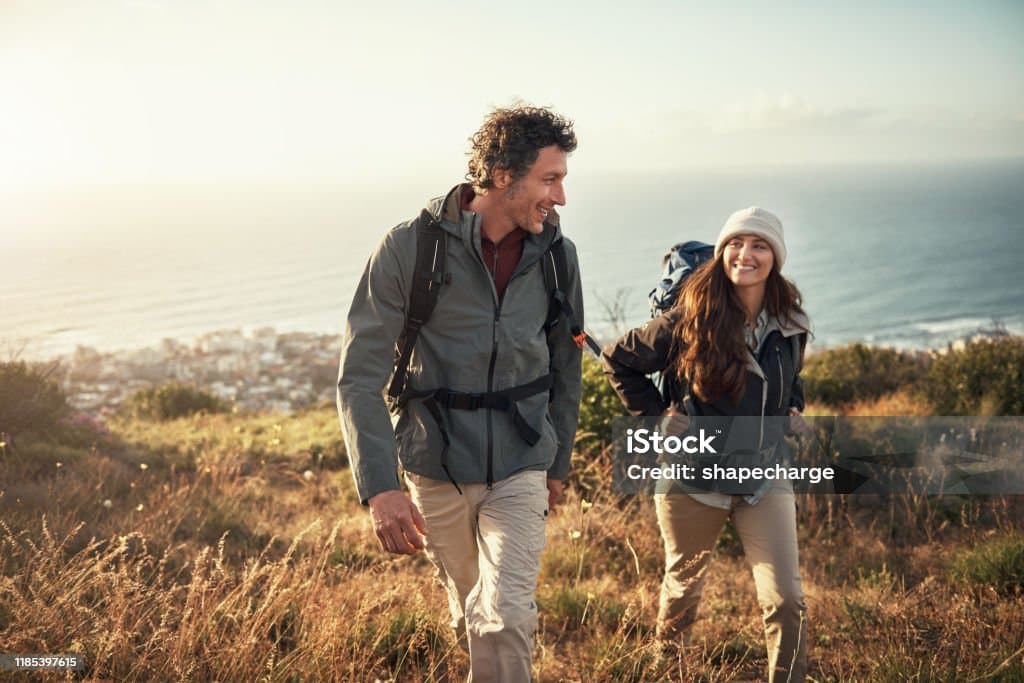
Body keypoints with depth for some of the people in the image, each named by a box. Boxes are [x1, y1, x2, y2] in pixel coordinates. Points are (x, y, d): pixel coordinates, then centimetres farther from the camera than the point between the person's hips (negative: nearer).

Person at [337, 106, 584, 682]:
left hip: (520, 467, 1)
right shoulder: (410, 248, -16)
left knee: (505, 617, -16)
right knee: (469, 616, 18)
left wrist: (559, 462, 17)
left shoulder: (557, 255, -5)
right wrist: (379, 488, -26)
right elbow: (360, 376, -17)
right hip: (436, 469, -1)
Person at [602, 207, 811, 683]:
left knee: (786, 600, -9)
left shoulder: (789, 325, -1)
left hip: (765, 478, 2)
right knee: (684, 581, 21)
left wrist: (792, 409, 3)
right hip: (694, 478, -2)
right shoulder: (688, 321, -14)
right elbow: (618, 360, -3)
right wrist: (655, 413, -9)